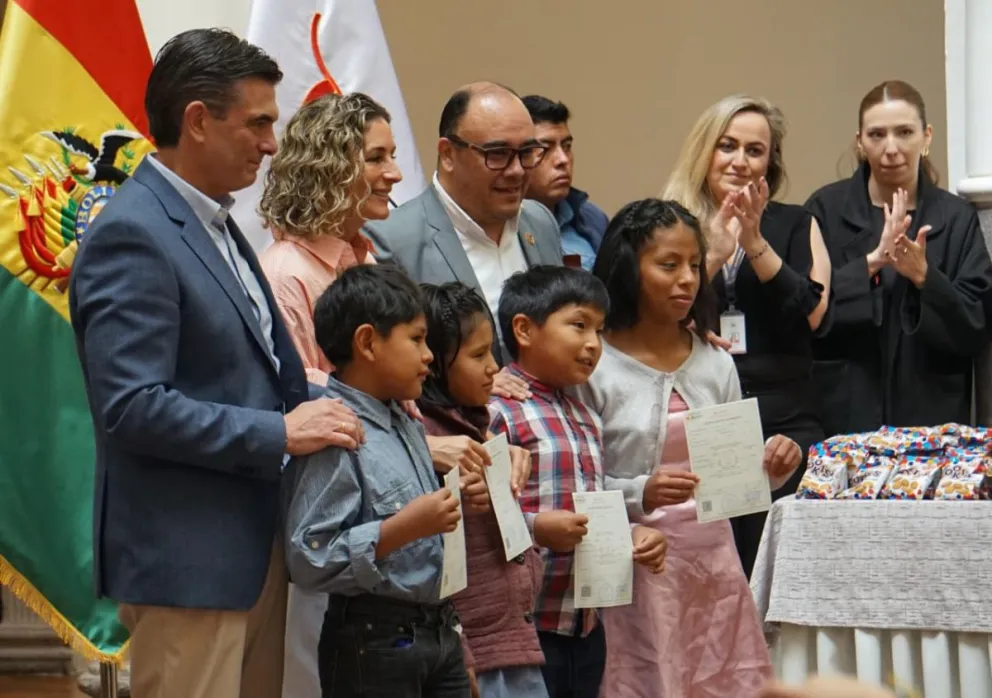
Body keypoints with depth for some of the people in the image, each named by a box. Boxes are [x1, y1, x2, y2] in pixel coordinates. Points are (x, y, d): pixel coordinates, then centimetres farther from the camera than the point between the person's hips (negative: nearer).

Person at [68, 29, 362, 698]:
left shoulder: (214, 223, 14)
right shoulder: (131, 236, -16)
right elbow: (132, 407, -23)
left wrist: (317, 412, 4)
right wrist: (280, 432, -19)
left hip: (254, 547, 10)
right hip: (186, 560, -9)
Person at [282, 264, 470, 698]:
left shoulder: (408, 426, 13)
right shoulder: (334, 439, -17)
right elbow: (309, 560, -23)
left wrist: (453, 508, 6)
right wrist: (402, 529, -26)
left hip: (439, 631, 9)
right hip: (374, 642, -9)